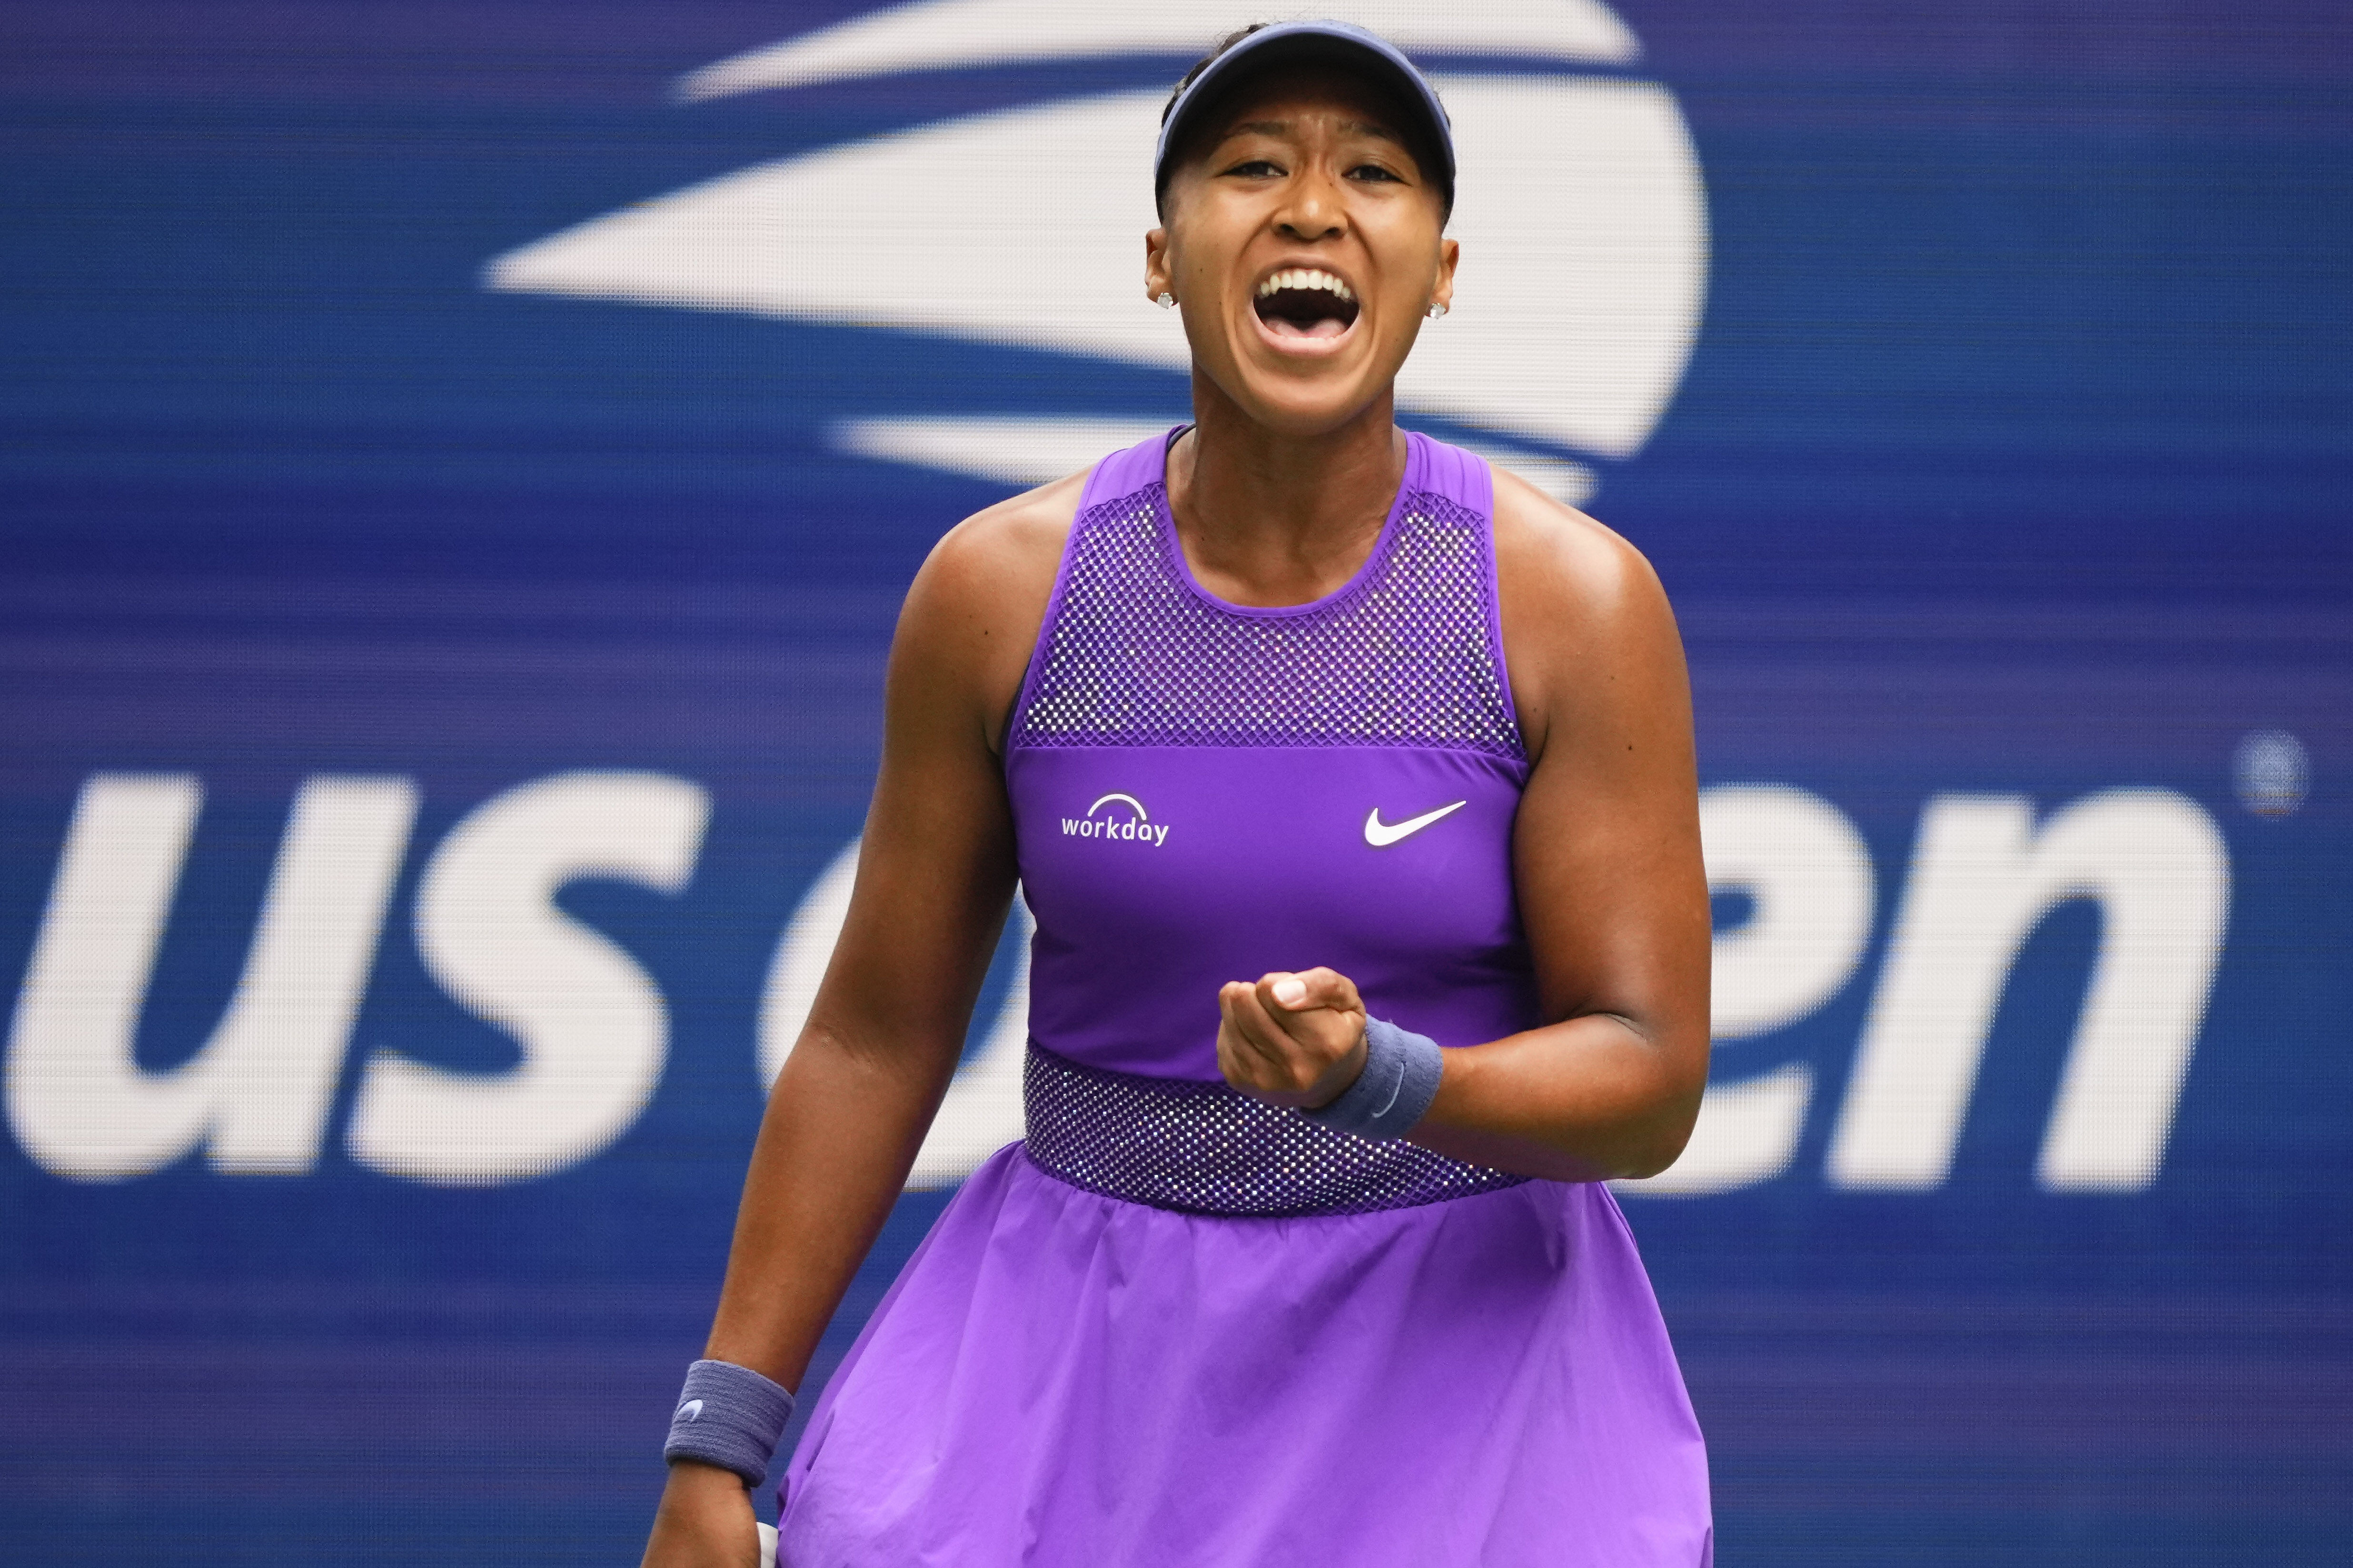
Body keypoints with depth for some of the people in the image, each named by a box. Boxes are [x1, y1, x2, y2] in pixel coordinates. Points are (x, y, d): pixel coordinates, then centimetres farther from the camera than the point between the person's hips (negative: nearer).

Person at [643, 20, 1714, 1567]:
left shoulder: (1577, 602, -9)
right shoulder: (999, 590, -4)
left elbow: (1650, 1084, -10)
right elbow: (875, 1037, 3)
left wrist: (1375, 1079, -30)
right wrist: (718, 1444, 2)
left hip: (1459, 1342, -1)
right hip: (1087, 1329, 1)